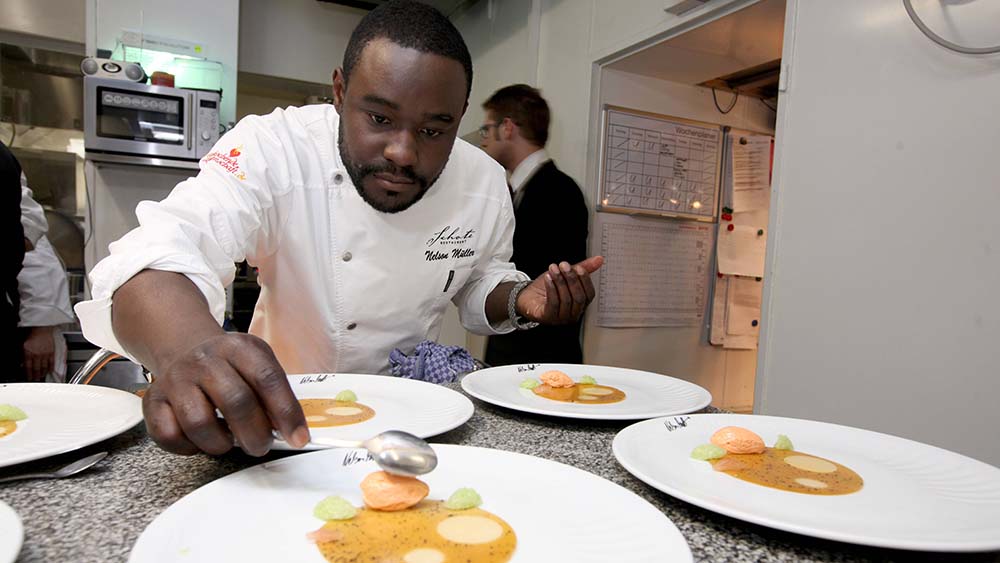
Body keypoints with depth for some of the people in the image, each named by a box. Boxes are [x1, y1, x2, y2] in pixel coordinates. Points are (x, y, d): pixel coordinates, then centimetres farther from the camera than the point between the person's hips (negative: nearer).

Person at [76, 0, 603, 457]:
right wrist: (189, 345, -55)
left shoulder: (484, 182, -11)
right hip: (286, 406, -3)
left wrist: (522, 300, -17)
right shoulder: (273, 148, -21)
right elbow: (160, 255, -33)